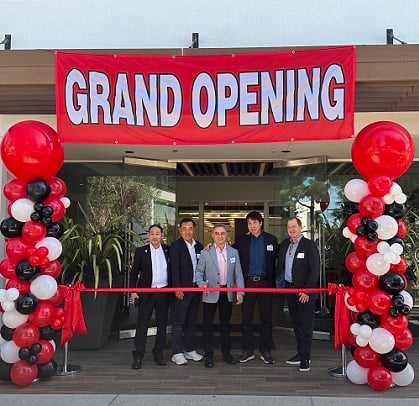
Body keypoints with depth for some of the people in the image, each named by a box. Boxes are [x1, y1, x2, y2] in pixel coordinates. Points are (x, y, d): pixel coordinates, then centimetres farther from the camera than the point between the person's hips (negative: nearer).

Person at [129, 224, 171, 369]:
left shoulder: (168, 250, 6)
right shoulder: (141, 251, 1)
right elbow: (134, 272, 1)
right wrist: (133, 291, -5)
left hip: (164, 292, 2)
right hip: (146, 293, -2)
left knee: (162, 324, 9)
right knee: (142, 324, -1)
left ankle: (158, 353, 21)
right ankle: (138, 356, 5)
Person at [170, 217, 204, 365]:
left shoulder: (199, 246, 11)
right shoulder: (176, 246, -6)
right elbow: (174, 268, -11)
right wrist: (177, 288, -17)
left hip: (196, 288, 6)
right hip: (182, 289, -6)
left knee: (191, 321, 13)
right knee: (179, 322, -2)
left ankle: (189, 350, 23)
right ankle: (177, 353, 5)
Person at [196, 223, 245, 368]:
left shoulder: (234, 252, 5)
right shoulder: (206, 253, -3)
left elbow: (238, 273, 4)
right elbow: (199, 271, 0)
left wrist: (240, 292, -3)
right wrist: (201, 284, -19)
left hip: (228, 293, 2)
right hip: (211, 293, -2)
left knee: (225, 323, 14)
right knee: (208, 324, 3)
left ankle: (226, 353, 26)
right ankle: (208, 355, 14)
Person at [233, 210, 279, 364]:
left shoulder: (271, 240, 4)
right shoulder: (242, 241, 6)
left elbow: (277, 260, 2)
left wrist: (274, 281, -6)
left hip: (265, 283, -1)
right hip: (248, 283, 1)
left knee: (266, 318, 5)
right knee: (246, 318, 5)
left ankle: (265, 351, 16)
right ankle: (248, 351, 16)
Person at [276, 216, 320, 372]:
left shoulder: (309, 245, -9)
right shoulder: (284, 244, 10)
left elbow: (315, 270, -13)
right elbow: (280, 265, 19)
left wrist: (307, 290, -16)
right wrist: (280, 282, 8)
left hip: (305, 291, -6)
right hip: (290, 289, 6)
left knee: (306, 325, 0)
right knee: (296, 323, 14)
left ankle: (305, 358, 8)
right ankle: (300, 353, 25)